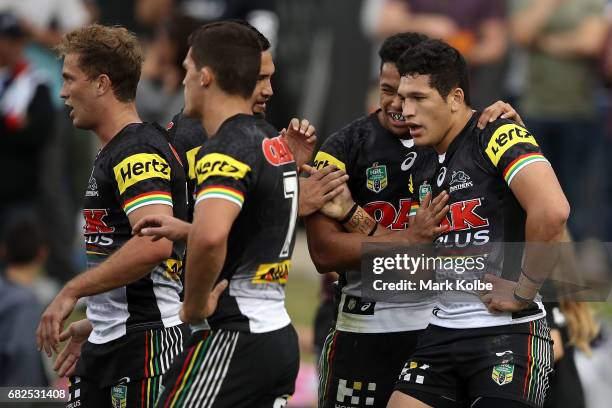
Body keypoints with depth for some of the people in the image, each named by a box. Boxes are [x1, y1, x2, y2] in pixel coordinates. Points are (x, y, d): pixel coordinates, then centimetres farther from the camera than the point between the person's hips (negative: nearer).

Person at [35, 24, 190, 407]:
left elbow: (154, 244, -29)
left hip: (144, 345, -10)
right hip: (107, 344, 10)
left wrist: (73, 292, -24)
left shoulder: (138, 153, -15)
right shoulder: (113, 152, 17)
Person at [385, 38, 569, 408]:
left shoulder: (498, 137, -11)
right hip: (443, 332, 8)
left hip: (507, 332, -8)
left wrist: (523, 292, -16)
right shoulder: (427, 167, 15)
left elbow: (552, 212, -26)